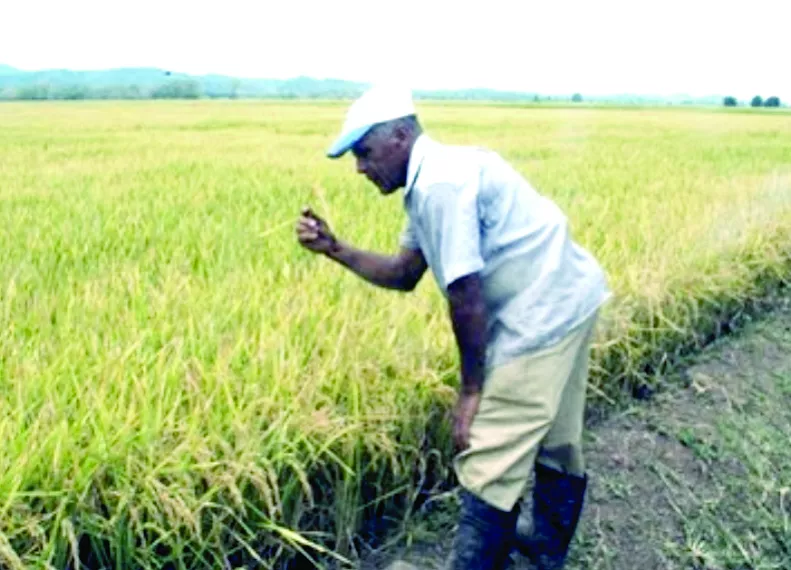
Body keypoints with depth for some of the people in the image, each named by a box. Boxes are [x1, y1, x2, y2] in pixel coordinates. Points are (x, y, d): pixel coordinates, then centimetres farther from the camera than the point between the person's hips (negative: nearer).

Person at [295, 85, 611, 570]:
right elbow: (404, 274, 14)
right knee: (555, 438, 25)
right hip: (567, 301, 11)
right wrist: (334, 248, 5)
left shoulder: (440, 185, -21)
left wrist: (471, 389, -13)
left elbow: (466, 295, -22)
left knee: (490, 461, -5)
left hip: (543, 312, -11)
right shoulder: (431, 182, 11)